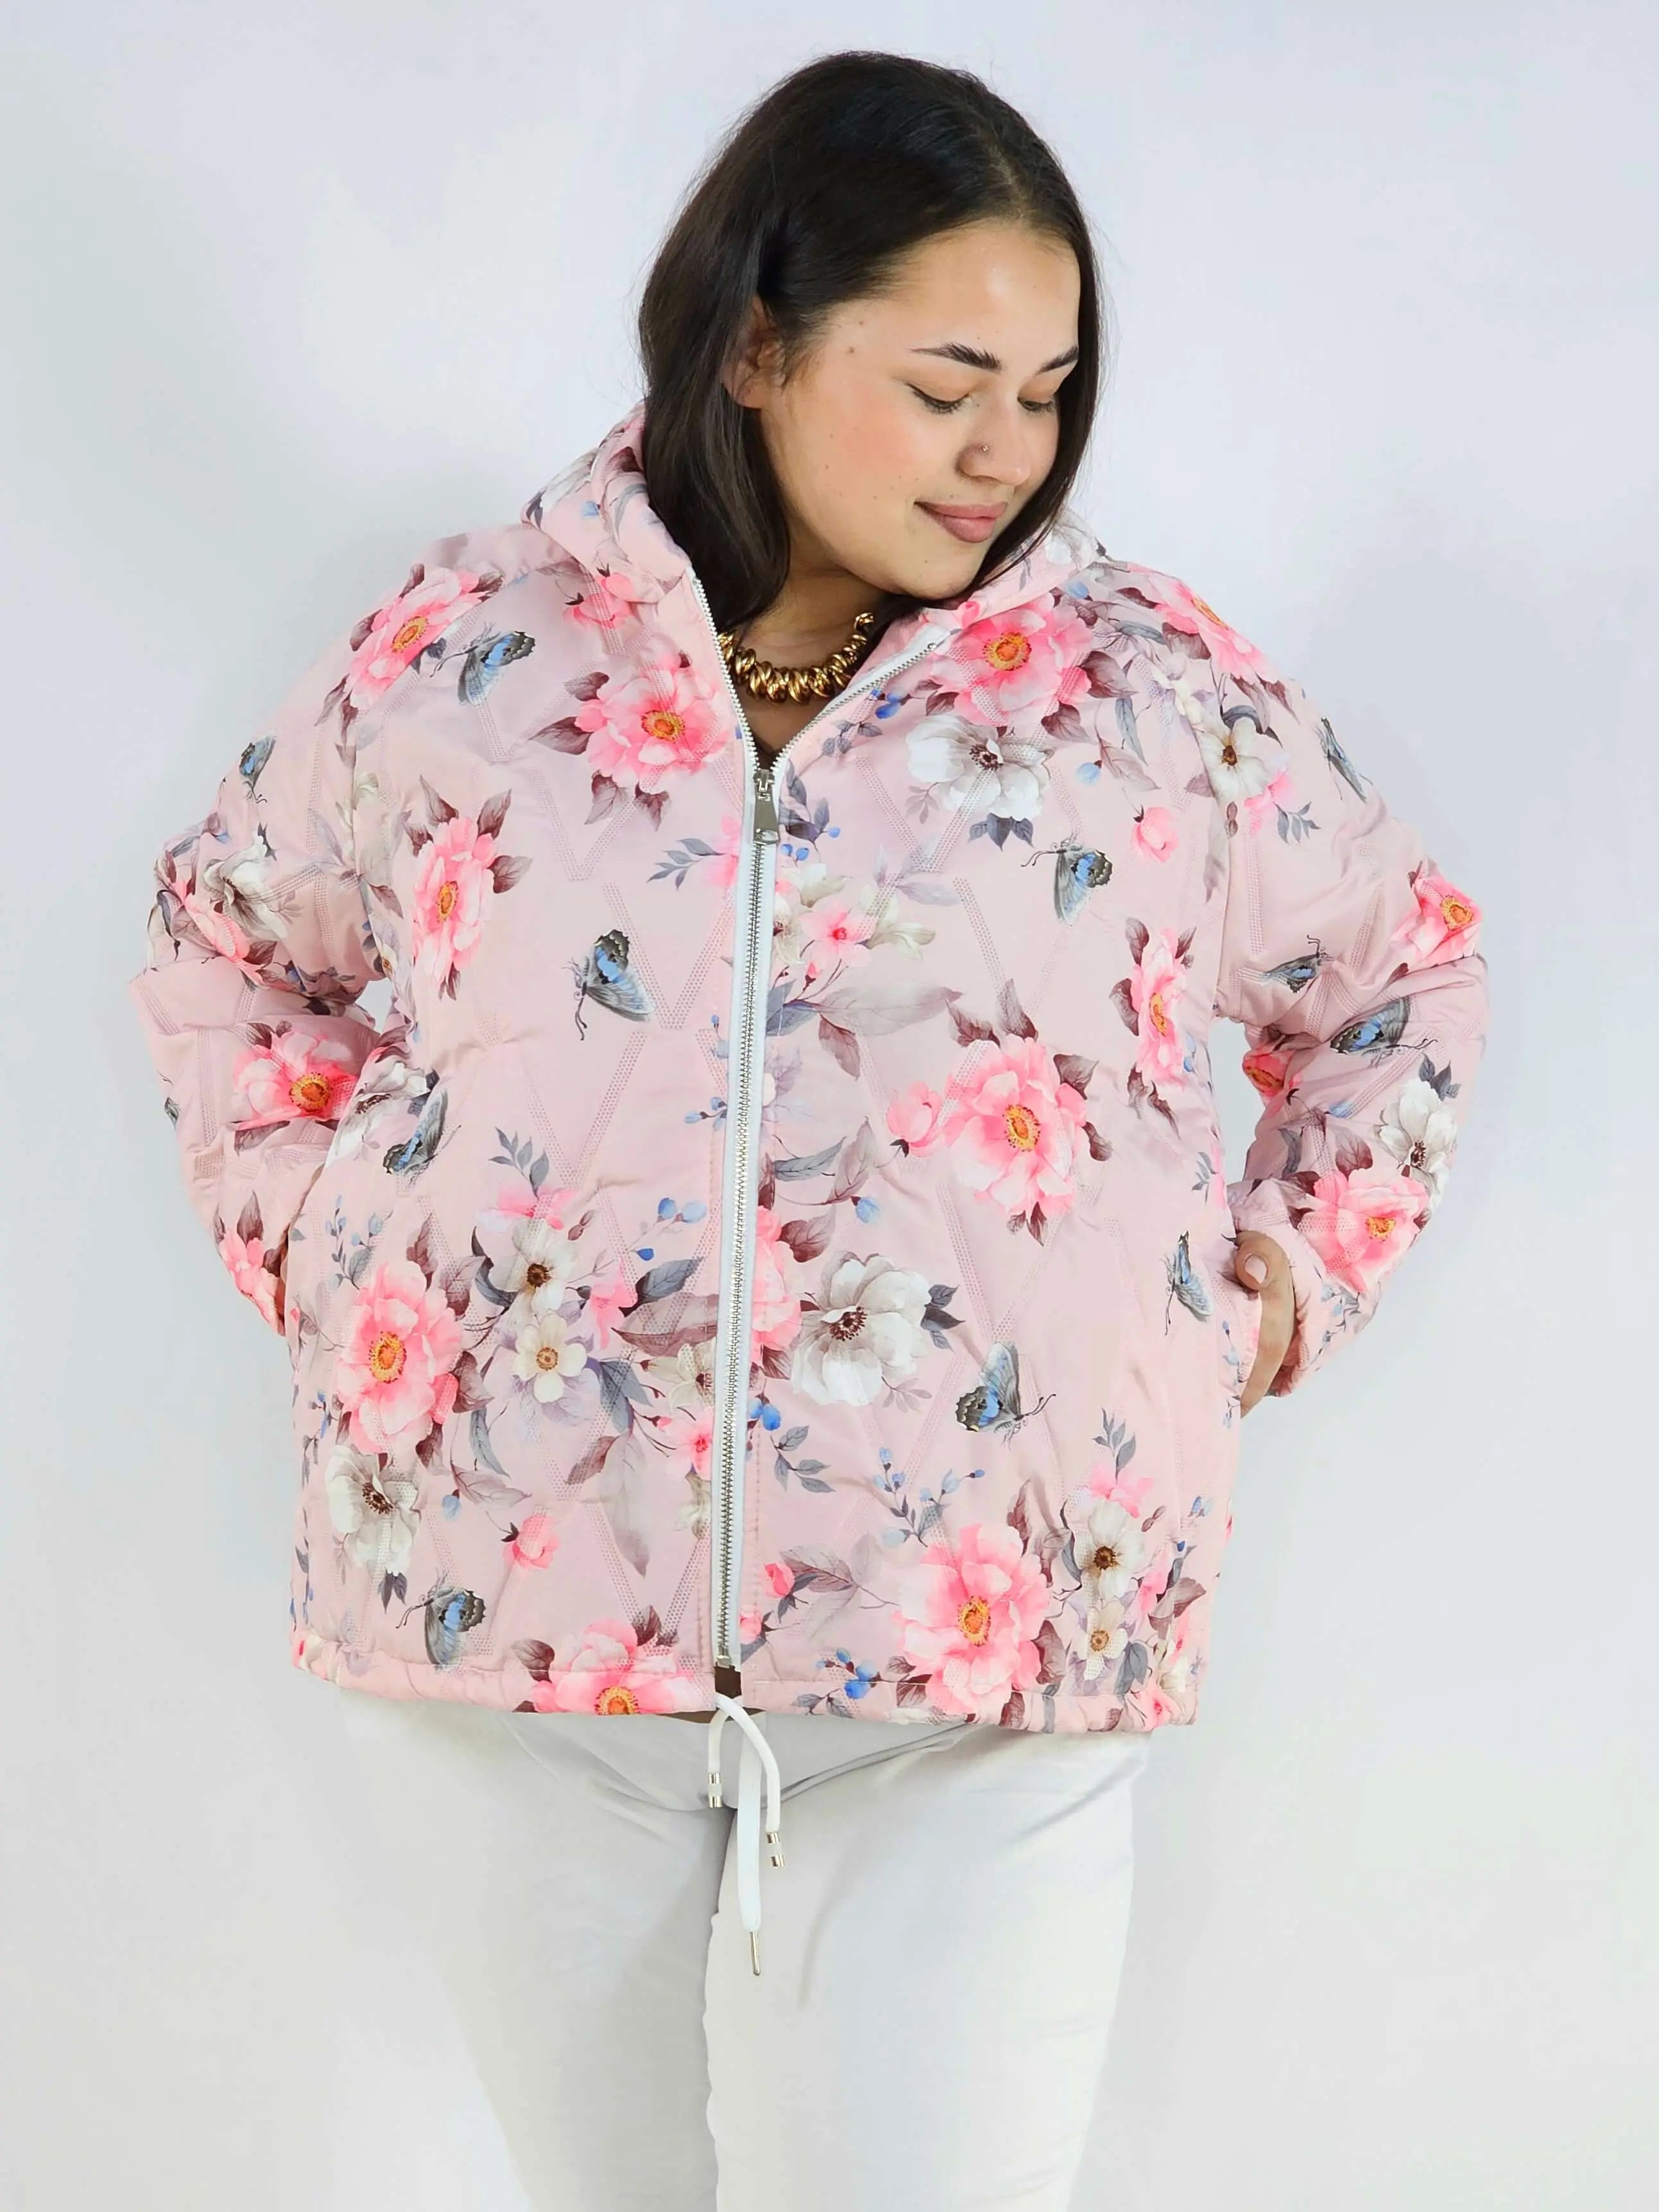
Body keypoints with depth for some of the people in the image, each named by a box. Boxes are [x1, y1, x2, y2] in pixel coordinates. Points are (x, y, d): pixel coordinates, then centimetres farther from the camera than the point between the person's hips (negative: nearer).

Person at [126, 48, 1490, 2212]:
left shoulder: (1158, 689, 1)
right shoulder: (467, 647, 2)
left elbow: (1401, 972, 17)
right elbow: (226, 939, 18)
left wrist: (1297, 1270, 8)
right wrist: (316, 1244, 9)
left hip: (985, 1660, -1)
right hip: (508, 1615, 2)